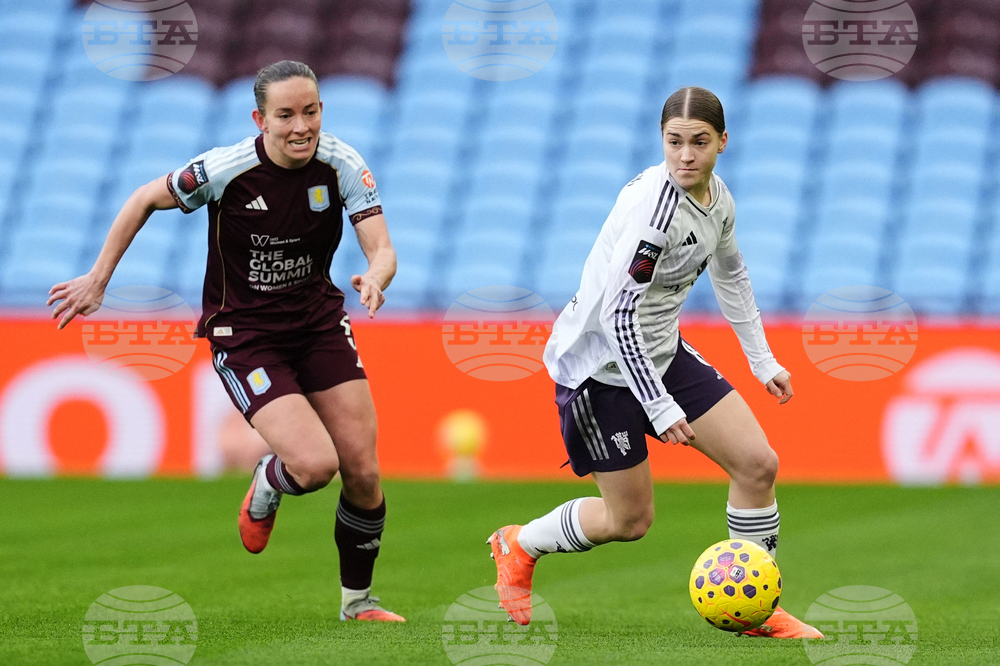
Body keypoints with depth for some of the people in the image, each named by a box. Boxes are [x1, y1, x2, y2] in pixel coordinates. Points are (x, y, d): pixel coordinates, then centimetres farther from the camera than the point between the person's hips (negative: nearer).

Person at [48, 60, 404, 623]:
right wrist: (98, 279, 1)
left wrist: (374, 278, -42)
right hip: (244, 335, -4)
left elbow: (383, 250, -17)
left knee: (363, 473, -2)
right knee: (315, 465, -21)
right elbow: (146, 200, -3)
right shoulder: (224, 170, -21)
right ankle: (265, 490, 17)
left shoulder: (343, 165, -13)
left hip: (318, 319, 4)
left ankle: (358, 602, 22)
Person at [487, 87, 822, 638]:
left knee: (757, 464, -2)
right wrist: (659, 406, -25)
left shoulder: (718, 199, -1)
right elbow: (617, 313, -28)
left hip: (661, 350, 8)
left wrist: (762, 360, 23)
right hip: (601, 362, -8)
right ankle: (517, 546, 27)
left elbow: (730, 276, 21)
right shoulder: (651, 205, -27)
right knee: (630, 520, 1)